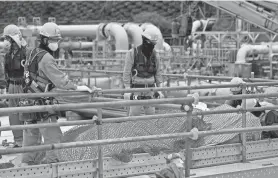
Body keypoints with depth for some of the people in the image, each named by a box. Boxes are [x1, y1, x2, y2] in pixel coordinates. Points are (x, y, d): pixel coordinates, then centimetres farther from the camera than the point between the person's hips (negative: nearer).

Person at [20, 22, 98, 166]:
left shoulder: (33, 53, 11)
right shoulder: (46, 58, -17)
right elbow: (59, 79, -19)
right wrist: (76, 88, -11)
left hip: (29, 100, 9)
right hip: (42, 102, -9)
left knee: (31, 135, 17)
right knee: (53, 135, -3)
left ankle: (27, 163, 24)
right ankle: (51, 161, -1)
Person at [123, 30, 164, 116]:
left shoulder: (155, 55, 4)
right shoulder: (132, 53, -8)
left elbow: (158, 73, 10)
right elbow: (127, 72, -8)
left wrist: (159, 90, 5)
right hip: (136, 89, -4)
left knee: (151, 114, 1)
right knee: (134, 114, -8)